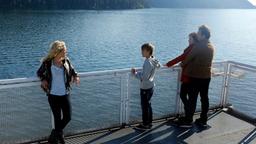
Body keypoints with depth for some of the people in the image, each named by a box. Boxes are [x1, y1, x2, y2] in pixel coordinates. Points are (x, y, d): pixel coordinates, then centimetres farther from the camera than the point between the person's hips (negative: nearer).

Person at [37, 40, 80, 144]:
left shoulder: (66, 61, -3)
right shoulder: (47, 63, -11)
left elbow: (72, 71, 15)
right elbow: (39, 73, 7)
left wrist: (75, 77, -4)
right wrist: (43, 79, -11)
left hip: (65, 94, 3)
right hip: (53, 95, -3)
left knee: (67, 117, 6)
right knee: (57, 118, 6)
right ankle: (59, 135, 32)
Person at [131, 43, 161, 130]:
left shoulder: (148, 63, -24)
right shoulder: (153, 60, 3)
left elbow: (144, 77, -26)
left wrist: (135, 73, -14)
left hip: (145, 88, -9)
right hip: (150, 86, 9)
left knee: (145, 106, 3)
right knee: (148, 105, 18)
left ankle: (145, 125, 14)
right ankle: (149, 123, 28)